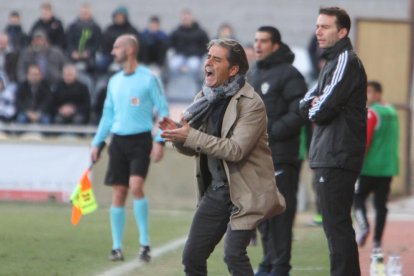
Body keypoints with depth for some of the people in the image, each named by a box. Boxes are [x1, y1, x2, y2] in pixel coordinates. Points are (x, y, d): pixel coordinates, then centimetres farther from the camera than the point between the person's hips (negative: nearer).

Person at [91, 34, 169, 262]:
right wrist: (97, 143, 14)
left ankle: (145, 243, -11)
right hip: (118, 140, 5)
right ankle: (116, 247, 7)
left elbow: (163, 111, -5)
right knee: (118, 194, 2)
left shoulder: (148, 78, -5)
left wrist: (160, 142, -13)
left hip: (140, 140, -5)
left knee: (136, 186, -20)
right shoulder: (114, 81, 12)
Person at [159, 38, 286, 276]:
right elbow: (192, 148, 12)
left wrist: (190, 136, -24)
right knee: (192, 257, 6)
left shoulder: (251, 104, -15)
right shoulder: (206, 98, 7)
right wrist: (177, 134, -11)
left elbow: (236, 149, -24)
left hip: (244, 192, -7)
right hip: (216, 190, 7)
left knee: (234, 254, -19)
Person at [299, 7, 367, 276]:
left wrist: (313, 110, 3)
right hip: (328, 157, 10)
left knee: (337, 225, -12)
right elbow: (306, 104, 17)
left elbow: (324, 109, -18)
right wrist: (314, 106, -4)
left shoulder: (346, 61, -11)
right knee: (335, 224, 14)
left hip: (339, 156, -10)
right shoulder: (332, 62, 21)